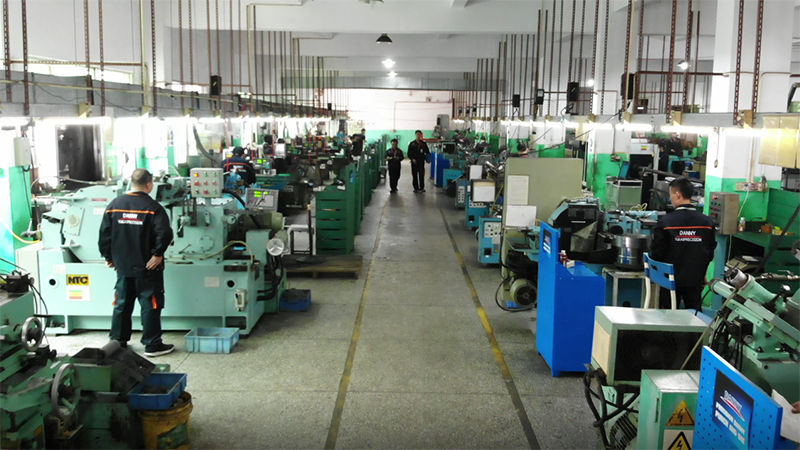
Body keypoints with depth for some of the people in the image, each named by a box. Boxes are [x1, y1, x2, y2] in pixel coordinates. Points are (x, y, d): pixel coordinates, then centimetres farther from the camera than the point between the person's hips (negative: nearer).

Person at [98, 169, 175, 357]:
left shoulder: (114, 205, 4)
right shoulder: (152, 206, -12)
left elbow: (104, 233, 5)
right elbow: (164, 233, -23)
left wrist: (108, 256, 14)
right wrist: (158, 254, -13)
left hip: (122, 266, 5)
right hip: (146, 266, -5)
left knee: (122, 304, 16)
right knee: (150, 305, 2)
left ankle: (117, 341, 24)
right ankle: (152, 345, 6)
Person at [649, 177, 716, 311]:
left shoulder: (665, 222, -16)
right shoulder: (707, 222, -5)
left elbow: (656, 252, -10)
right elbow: (710, 252, 3)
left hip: (671, 279, -3)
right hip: (696, 280, 3)